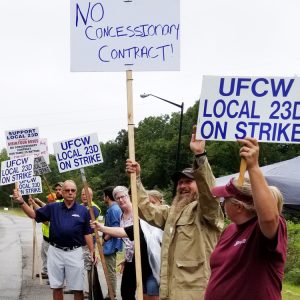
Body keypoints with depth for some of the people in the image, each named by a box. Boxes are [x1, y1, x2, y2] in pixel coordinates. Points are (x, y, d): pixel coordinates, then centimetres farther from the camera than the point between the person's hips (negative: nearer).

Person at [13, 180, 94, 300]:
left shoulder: (83, 211, 0)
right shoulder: (53, 208, 2)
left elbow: (87, 234, 2)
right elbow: (34, 214, 3)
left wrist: (92, 252, -5)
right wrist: (21, 202, -11)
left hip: (74, 252, -2)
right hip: (55, 251, 2)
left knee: (78, 288, 3)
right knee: (56, 287, 12)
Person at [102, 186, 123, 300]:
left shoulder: (113, 210, -18)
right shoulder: (115, 208, 12)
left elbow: (114, 229, -23)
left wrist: (104, 239, -13)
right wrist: (105, 238, 15)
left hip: (110, 244, -10)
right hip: (112, 244, 10)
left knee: (111, 271, -3)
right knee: (111, 270, 16)